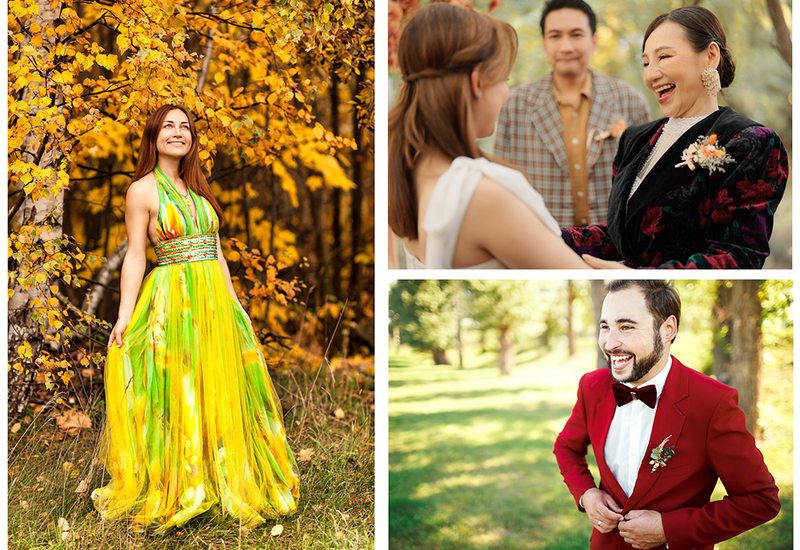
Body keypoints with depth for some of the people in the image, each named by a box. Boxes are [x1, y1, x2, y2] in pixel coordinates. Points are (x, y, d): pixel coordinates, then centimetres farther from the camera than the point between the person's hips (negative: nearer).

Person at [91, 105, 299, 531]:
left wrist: (233, 302, 14)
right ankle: (175, 490, 12)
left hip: (215, 299, 6)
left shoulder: (198, 188, 13)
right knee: (178, 394, -1)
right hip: (172, 300, -6)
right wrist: (124, 316, -13)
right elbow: (135, 256, -7)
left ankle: (228, 480, 23)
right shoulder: (143, 190, -4)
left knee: (219, 392, 10)